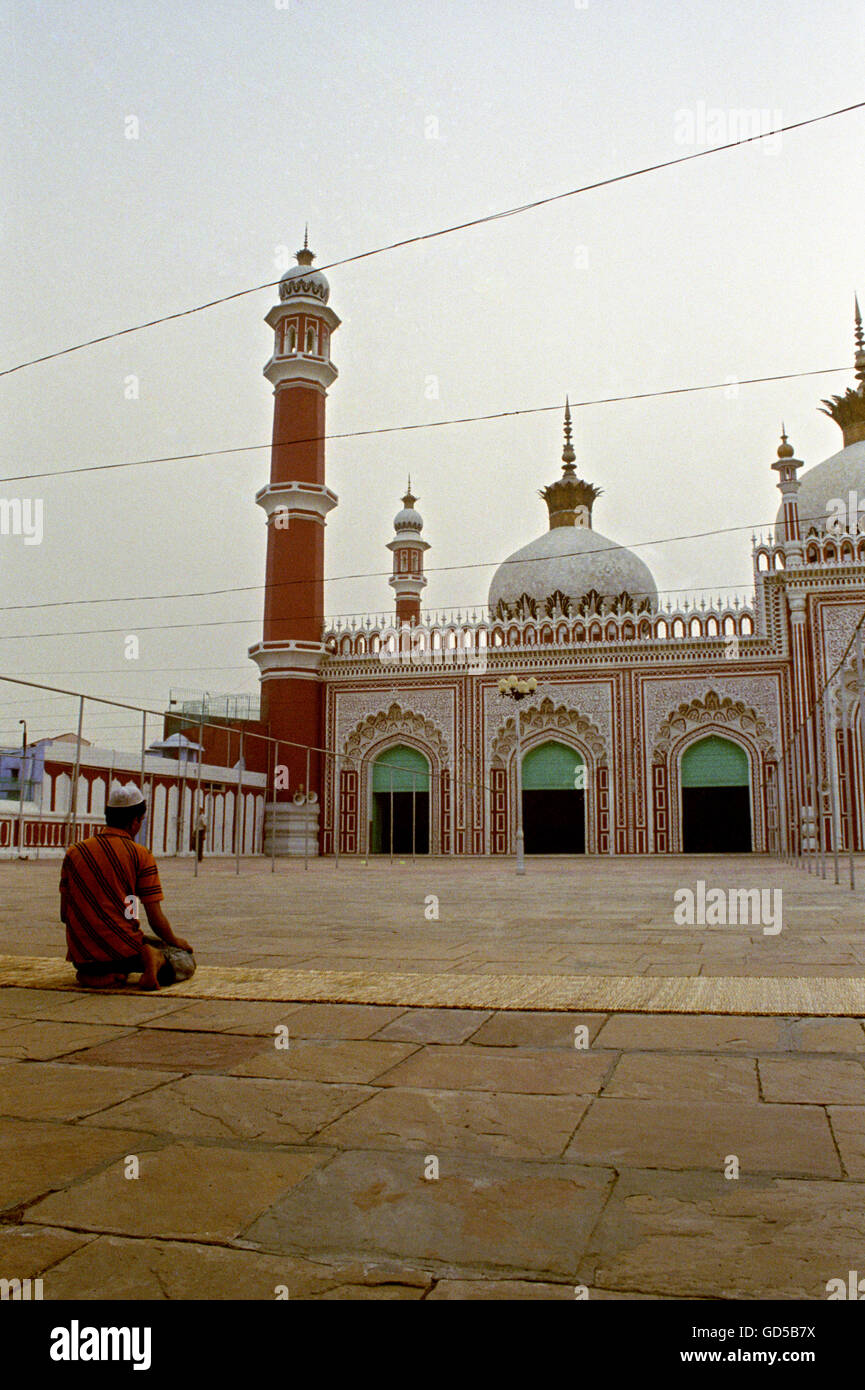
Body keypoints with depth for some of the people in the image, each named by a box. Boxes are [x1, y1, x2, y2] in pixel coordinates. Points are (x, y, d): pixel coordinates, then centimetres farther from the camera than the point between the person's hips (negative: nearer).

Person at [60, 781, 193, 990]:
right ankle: (152, 958, -16)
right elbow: (156, 919, -6)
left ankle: (95, 975, 2)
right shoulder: (141, 855, -5)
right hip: (122, 948, -4)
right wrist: (175, 942, 14)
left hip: (81, 955, 4)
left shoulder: (74, 852, 5)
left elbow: (64, 914, 9)